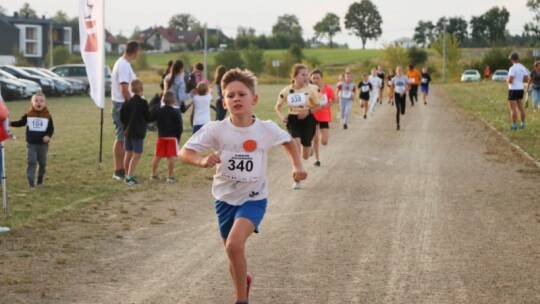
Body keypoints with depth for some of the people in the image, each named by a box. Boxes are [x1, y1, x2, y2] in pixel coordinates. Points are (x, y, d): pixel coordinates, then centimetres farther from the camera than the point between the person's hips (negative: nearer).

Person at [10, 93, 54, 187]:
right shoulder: (28, 115, -1)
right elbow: (21, 123, 6)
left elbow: (51, 128, 1)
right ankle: (31, 181, -6)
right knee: (31, 162, -7)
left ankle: (40, 179, 30)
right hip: (31, 143, -1)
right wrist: (10, 123, -10)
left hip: (43, 144, 1)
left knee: (42, 162, 11)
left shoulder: (47, 116, -3)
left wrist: (48, 136, -18)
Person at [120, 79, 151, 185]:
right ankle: (130, 177, -12)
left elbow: (122, 118, 5)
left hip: (128, 131, 6)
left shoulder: (127, 102, 2)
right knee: (136, 155, -5)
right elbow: (148, 118, -7)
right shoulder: (143, 103, -13)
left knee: (128, 154, 14)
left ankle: (127, 175, 22)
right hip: (138, 132, -6)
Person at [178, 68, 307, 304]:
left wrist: (297, 166, -3)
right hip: (225, 199, 2)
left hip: (253, 199, -2)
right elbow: (183, 153, -16)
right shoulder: (215, 130, -16)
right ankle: (243, 281, 50)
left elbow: (288, 141, 9)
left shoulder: (266, 129, -13)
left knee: (234, 245, -25)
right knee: (233, 251, 17)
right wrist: (202, 160, -35)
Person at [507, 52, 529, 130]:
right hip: (520, 89, 8)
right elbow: (527, 80, 8)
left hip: (513, 90, -8)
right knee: (520, 108, 14)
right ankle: (523, 124, 18)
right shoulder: (523, 68, 6)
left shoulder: (512, 68, -17)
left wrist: (507, 80, 0)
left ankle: (514, 126, -4)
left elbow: (510, 81, -22)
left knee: (513, 109, -4)